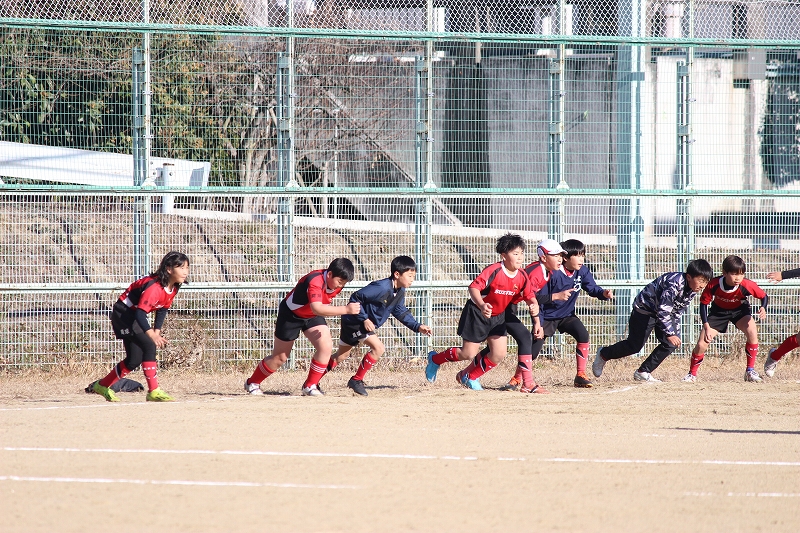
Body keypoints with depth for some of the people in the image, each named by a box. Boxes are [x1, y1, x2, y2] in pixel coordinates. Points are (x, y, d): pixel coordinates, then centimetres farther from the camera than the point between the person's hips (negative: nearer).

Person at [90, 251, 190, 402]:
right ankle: (154, 392, -22)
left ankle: (102, 386, 27)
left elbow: (162, 309, 12)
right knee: (149, 346, -23)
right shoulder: (154, 287, -31)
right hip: (123, 314, -10)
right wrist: (150, 333, -49)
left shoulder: (173, 288, -3)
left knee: (135, 360, 10)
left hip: (135, 316, 10)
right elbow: (140, 313, -37)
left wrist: (157, 331, 1)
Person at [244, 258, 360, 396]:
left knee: (326, 346, -17)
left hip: (312, 317, 6)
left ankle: (310, 386, -4)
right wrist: (345, 310, -59)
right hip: (291, 315, -6)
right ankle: (252, 383, 27)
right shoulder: (315, 281, -38)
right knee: (279, 358, 4)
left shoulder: (337, 282, -13)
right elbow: (316, 308, -54)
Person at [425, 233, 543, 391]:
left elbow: (530, 297, 0)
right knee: (469, 354, -3)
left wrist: (534, 307, -22)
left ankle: (470, 377, 17)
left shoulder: (522, 276, -9)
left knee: (499, 354, -4)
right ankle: (435, 359, 24)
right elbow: (474, 287, -36)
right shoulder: (493, 271, -28)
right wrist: (482, 305, -54)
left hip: (497, 317, 6)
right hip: (477, 313, -6)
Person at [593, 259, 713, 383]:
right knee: (635, 345, -1)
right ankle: (603, 354, 25)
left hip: (663, 313, 8)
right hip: (645, 310, -8)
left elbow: (677, 312, 7)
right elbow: (663, 312, -36)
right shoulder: (674, 285, -35)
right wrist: (670, 334, -36)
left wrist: (676, 333, 8)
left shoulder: (692, 290, -8)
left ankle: (643, 372, 5)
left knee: (671, 344, -6)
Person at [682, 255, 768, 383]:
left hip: (739, 310, 0)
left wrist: (763, 309, -37)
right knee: (701, 344, -9)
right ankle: (692, 374, 17)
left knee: (752, 332, -29)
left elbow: (764, 296, -15)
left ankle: (750, 371, -14)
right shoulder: (714, 285, -31)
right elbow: (703, 303, -16)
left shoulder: (747, 285, -31)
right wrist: (707, 327, -19)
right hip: (719, 311, 0)